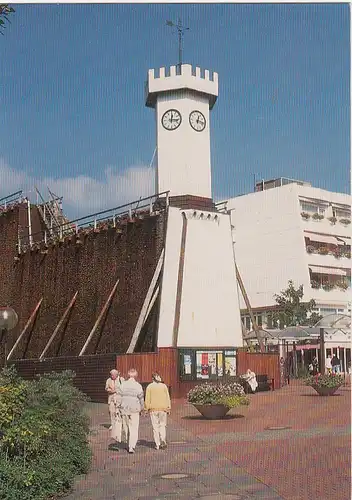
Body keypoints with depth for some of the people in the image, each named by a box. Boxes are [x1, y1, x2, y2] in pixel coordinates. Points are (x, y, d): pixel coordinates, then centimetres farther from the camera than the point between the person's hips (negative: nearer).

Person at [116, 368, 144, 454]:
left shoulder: (123, 384, -1)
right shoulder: (138, 386, -8)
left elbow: (119, 396, -1)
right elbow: (141, 398, -2)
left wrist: (119, 407, 7)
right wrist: (141, 408, 11)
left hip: (124, 409, 3)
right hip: (134, 409, -3)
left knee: (128, 427, 18)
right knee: (134, 428, 3)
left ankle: (130, 445, 27)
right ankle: (131, 447, -7)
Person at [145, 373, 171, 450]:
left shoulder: (149, 387, 0)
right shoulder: (164, 386, 3)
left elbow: (147, 399, -2)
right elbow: (167, 398, 3)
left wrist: (147, 409, 3)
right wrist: (168, 408, 8)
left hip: (153, 409, -1)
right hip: (163, 408, 1)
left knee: (155, 426, 5)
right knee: (162, 425, 12)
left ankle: (157, 444, 5)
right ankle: (163, 440, -9)